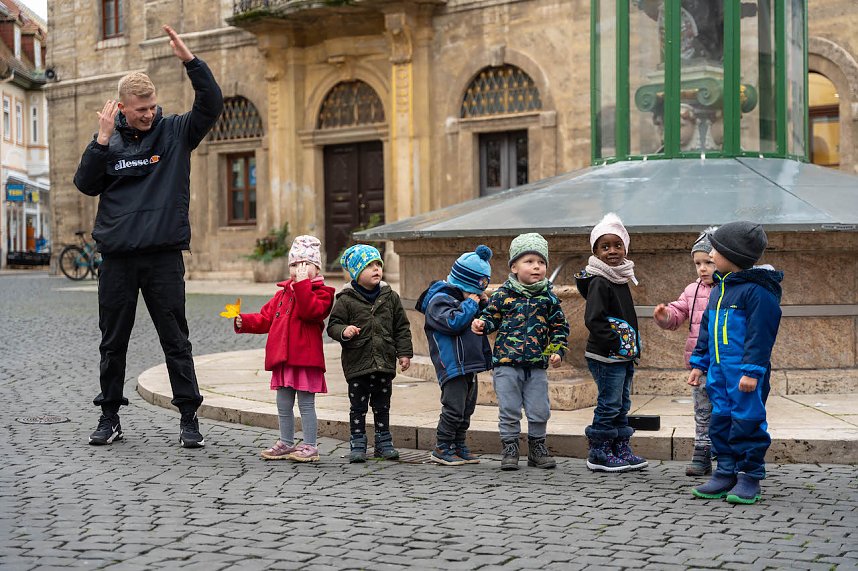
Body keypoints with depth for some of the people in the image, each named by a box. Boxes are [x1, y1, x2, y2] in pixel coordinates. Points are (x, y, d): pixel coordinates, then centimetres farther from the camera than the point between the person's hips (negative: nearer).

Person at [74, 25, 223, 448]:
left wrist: (189, 60, -18)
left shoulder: (174, 132, 4)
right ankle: (109, 417, 21)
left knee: (176, 341, 2)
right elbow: (86, 185, -1)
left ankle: (189, 418, 8)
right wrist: (102, 139, -10)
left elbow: (212, 105, -8)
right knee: (113, 342, 10)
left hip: (164, 257, -2)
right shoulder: (109, 138, 8)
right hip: (117, 258, 2)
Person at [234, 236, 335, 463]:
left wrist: (302, 283, -26)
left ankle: (310, 446, 7)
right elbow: (266, 318, 19)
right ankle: (286, 443, 26)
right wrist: (245, 321, 4)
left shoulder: (321, 292, -4)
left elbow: (311, 310, -25)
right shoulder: (283, 293, 18)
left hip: (305, 358, -7)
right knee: (283, 405, 14)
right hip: (283, 358, 7)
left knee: (306, 404, -2)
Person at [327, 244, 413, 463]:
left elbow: (402, 327, 8)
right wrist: (344, 331, -24)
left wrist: (404, 353, 3)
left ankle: (384, 442, 23)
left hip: (384, 362, 3)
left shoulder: (390, 297, 4)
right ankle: (357, 444, 14)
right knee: (358, 406, 5)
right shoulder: (346, 299, -5)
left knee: (382, 405, 12)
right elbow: (333, 324, -3)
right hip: (357, 363, -3)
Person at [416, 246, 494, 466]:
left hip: (469, 365, 9)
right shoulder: (439, 300, -11)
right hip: (452, 364, -9)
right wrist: (471, 303, -15)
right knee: (453, 408, -10)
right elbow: (454, 322, -25)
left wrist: (485, 304, 5)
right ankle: (442, 449, 0)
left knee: (467, 408, 14)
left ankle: (459, 447, 22)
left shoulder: (466, 298, 16)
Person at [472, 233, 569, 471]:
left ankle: (537, 447, 25)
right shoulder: (503, 294, -2)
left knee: (539, 411, 8)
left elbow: (559, 326, 9)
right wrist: (481, 324, -15)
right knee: (509, 410, 3)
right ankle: (509, 449, 16)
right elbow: (491, 317, 7)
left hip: (537, 364, 2)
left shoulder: (548, 297, 4)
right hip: (506, 362, -2)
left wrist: (558, 350, -1)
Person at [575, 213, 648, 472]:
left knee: (622, 404, 15)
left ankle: (621, 450, 23)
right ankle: (598, 454, 4)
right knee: (609, 404, -5)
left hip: (624, 355, 9)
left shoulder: (622, 280, 14)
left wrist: (633, 346, 16)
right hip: (605, 356, -9)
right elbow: (593, 320, -22)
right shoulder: (599, 282, -14)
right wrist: (615, 343, -21)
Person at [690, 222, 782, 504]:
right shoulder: (719, 289, 15)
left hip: (745, 374, -9)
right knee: (720, 422, 11)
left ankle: (749, 477, 7)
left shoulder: (756, 291, -14)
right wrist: (699, 363, 18)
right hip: (719, 370, 9)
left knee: (746, 423, -3)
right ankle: (726, 473, 20)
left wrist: (752, 371, -21)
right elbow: (706, 330, 22)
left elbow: (760, 334, -17)